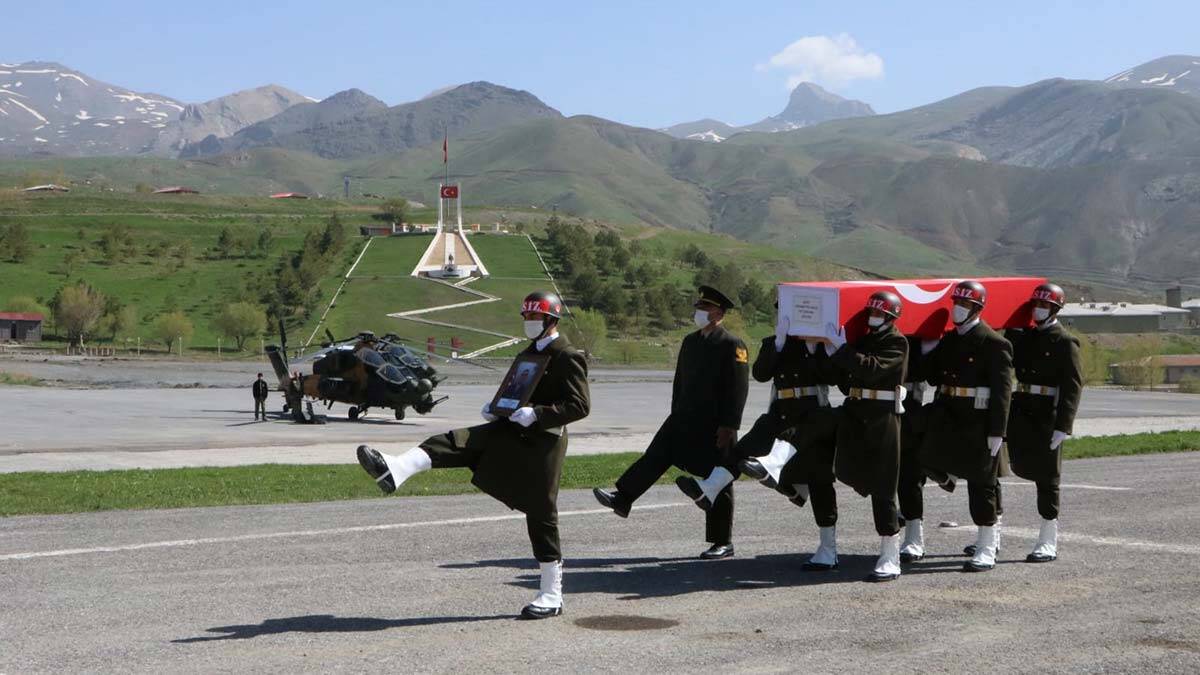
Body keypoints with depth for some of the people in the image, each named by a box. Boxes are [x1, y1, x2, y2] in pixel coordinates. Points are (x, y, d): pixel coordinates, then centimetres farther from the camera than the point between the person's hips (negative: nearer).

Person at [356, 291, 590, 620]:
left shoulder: (568, 358, -11)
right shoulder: (529, 353, 16)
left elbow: (580, 406, -17)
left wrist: (536, 414, -26)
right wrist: (498, 406, 7)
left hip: (543, 442, -8)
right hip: (511, 432, 8)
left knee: (540, 514, -2)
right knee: (456, 441, -13)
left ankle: (551, 596, 8)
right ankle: (394, 470, -31)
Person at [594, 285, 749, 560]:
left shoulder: (732, 345, -10)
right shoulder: (690, 341, 13)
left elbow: (738, 389, -15)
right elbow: (680, 381, 19)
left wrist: (728, 426, -19)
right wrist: (676, 417, 17)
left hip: (716, 426, -6)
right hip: (686, 419, 6)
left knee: (719, 482, 1)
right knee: (657, 455, -8)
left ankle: (723, 543, 9)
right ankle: (622, 499, -10)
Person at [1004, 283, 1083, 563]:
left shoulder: (1065, 342, -6)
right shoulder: (1024, 337, 14)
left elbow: (1073, 385, -11)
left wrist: (1063, 426, -17)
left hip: (1047, 415, -6)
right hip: (1020, 411, 6)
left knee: (1047, 475, -2)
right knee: (1022, 465, 1)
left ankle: (1048, 542, 4)